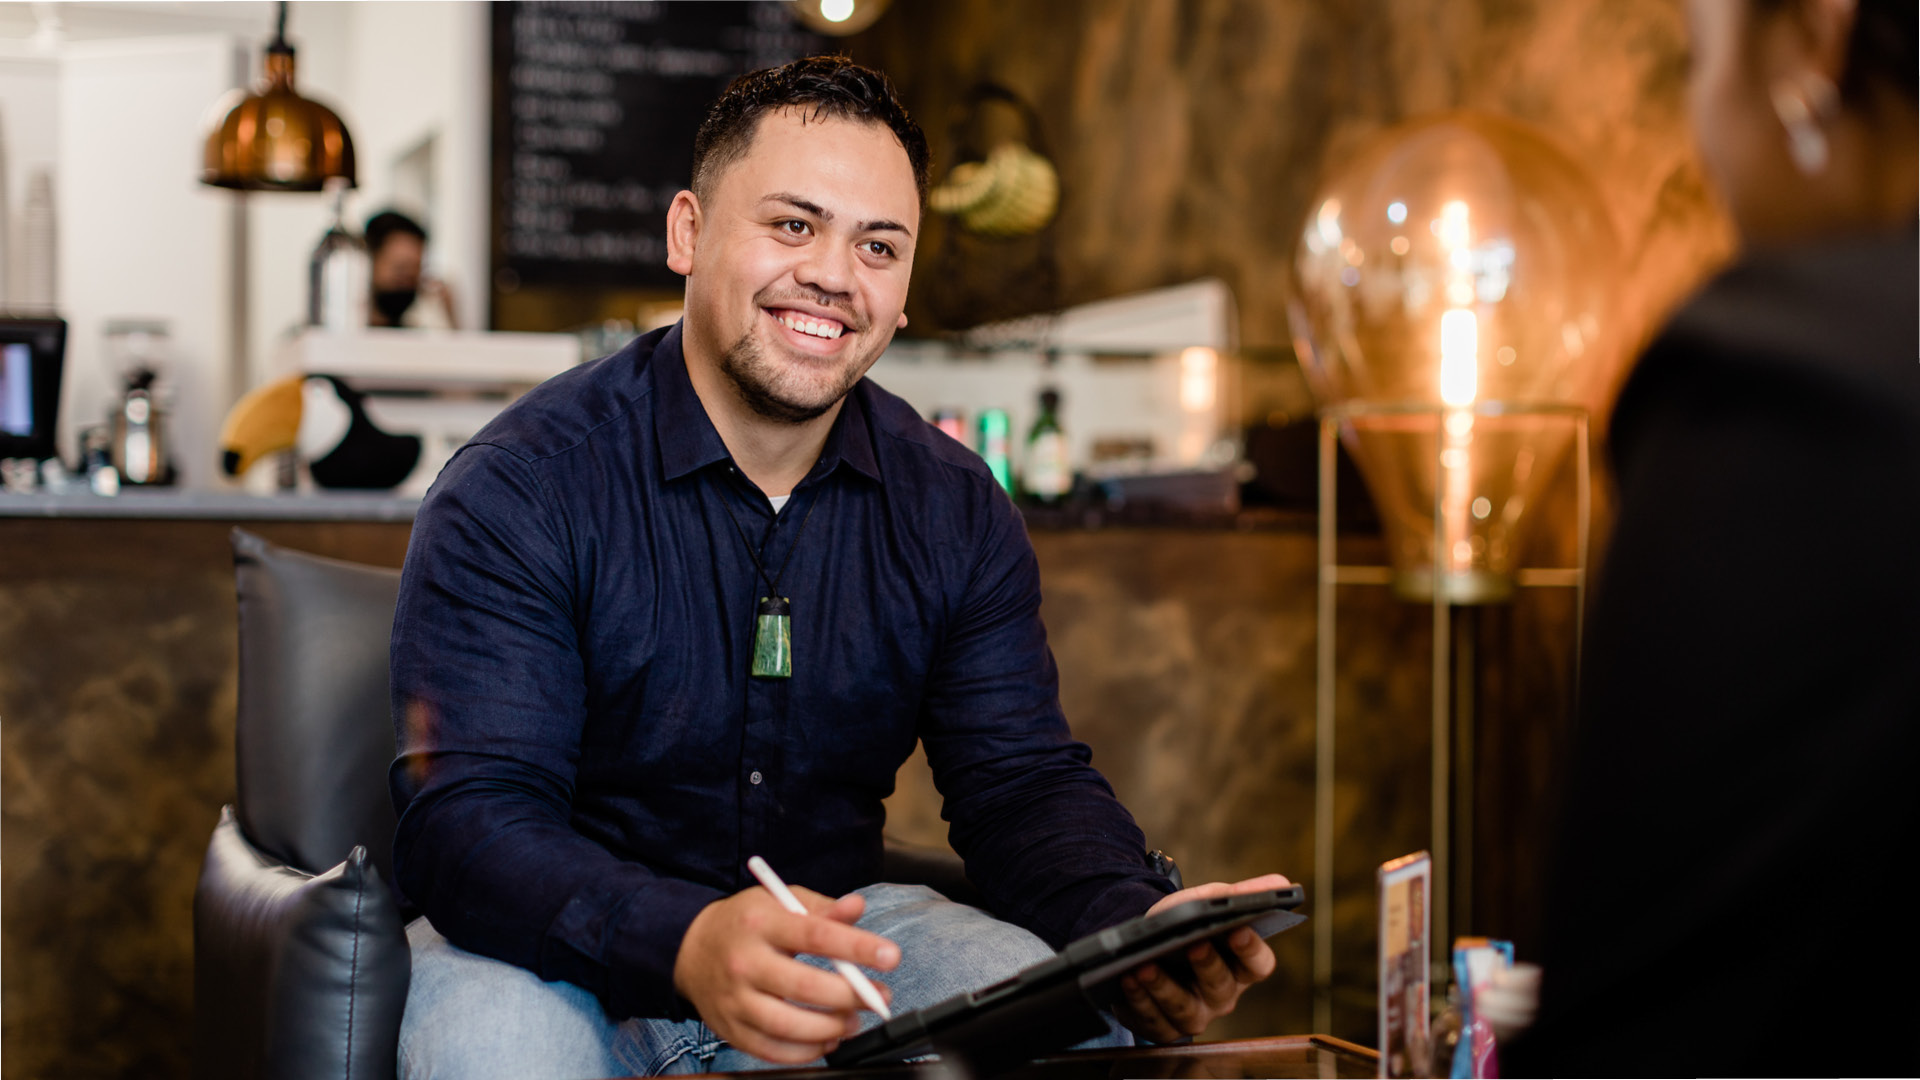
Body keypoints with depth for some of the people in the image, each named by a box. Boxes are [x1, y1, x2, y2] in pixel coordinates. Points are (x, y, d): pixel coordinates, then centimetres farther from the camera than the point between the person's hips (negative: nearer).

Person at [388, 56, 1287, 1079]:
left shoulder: (951, 507, 1)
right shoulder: (518, 489, -15)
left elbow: (1021, 783, -1)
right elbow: (466, 822, -23)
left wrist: (1139, 921, -26)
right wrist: (685, 947, -44)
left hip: (837, 923, 4)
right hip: (560, 947, -3)